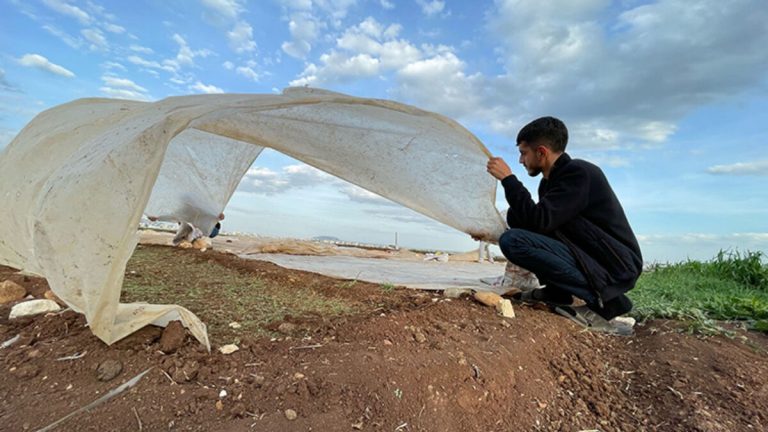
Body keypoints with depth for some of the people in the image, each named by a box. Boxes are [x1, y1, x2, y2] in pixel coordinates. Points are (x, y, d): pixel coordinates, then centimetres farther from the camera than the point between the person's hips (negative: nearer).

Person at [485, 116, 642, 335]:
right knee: (516, 219, 8)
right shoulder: (550, 181, 10)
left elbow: (539, 221, -27)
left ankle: (603, 300, -14)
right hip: (586, 257, 9)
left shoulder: (579, 173, -17)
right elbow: (535, 220, 19)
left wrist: (508, 178, -20)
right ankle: (557, 292, 6)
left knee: (512, 241, -25)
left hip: (614, 268, -9)